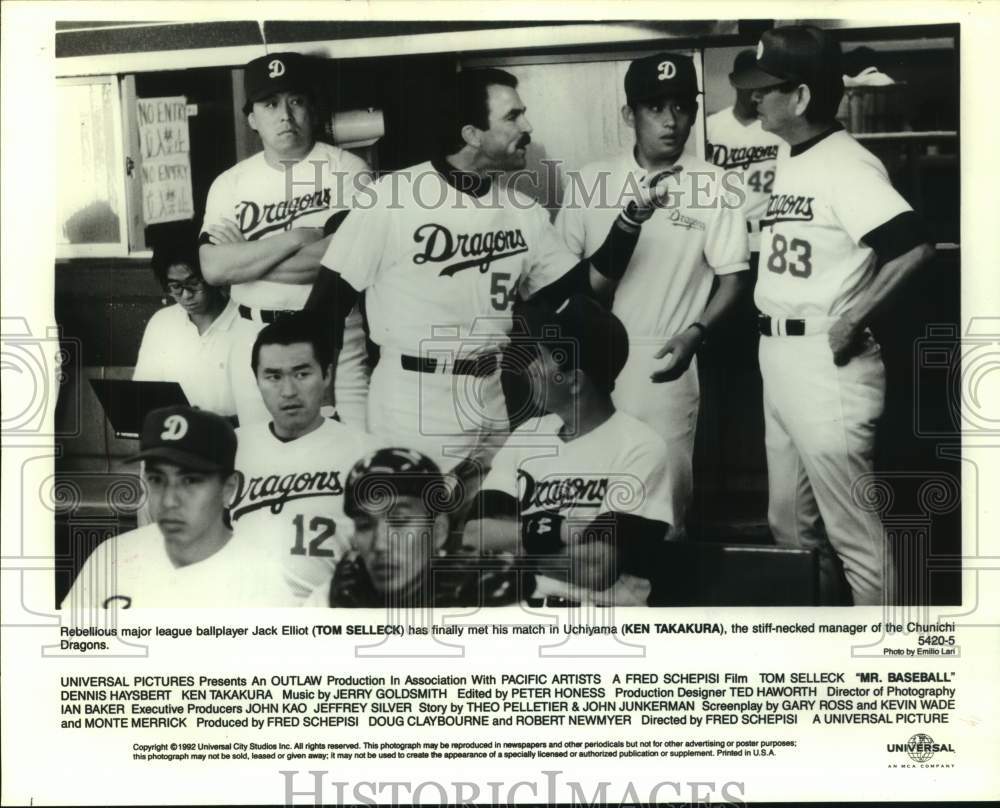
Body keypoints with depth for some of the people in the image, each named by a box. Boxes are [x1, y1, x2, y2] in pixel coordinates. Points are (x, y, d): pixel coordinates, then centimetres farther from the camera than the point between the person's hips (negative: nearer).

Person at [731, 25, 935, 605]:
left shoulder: (845, 163, -14)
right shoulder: (788, 162, 14)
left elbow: (914, 247, -26)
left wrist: (851, 323, -21)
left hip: (826, 362, -10)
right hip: (780, 360, 10)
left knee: (852, 534, -3)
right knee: (791, 526, 18)